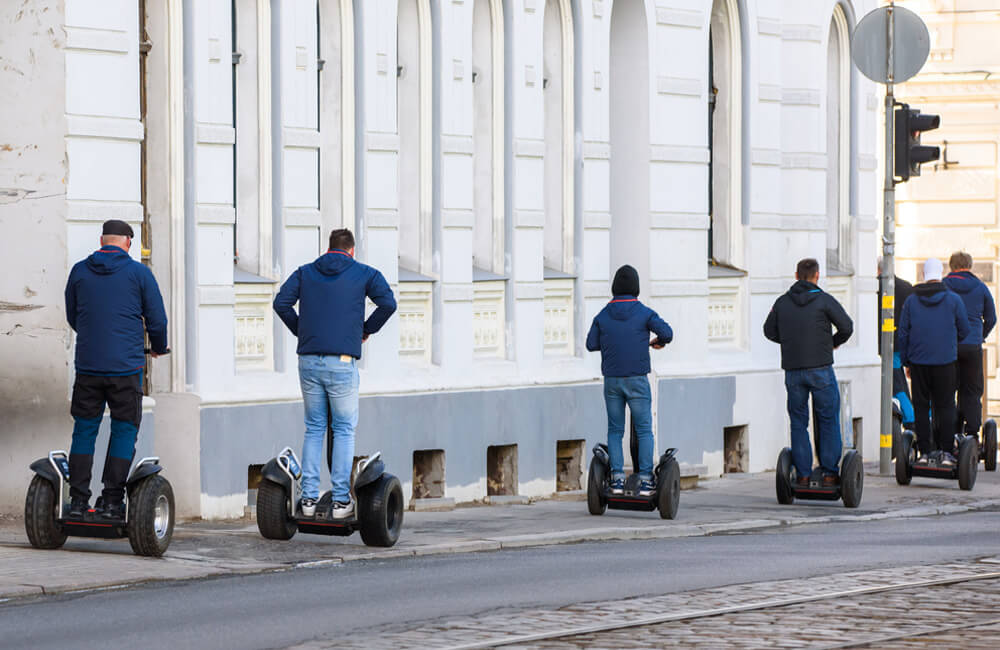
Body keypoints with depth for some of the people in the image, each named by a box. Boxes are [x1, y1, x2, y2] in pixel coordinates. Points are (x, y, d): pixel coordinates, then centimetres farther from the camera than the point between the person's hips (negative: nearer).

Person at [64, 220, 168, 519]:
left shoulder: (79, 271, 6)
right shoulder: (139, 273, -2)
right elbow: (157, 320, 1)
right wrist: (159, 347, 22)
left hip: (87, 365, 3)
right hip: (126, 365, -2)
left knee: (84, 429, 10)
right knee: (124, 430, 5)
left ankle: (78, 500, 6)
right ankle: (112, 501, 1)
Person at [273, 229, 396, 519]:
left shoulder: (305, 272, 13)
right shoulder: (364, 274, 6)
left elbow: (281, 302, 2)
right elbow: (388, 303, -6)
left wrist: (300, 330, 15)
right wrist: (366, 330, 8)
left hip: (309, 361, 3)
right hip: (342, 362, -3)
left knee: (313, 429, 12)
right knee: (344, 430, 5)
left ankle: (309, 498, 8)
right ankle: (341, 500, 1)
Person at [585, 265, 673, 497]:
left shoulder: (603, 315, 2)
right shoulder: (643, 313, -5)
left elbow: (591, 344, 4)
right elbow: (666, 332, -14)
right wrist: (658, 341, 8)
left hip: (612, 380, 2)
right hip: (637, 379, -2)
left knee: (615, 430, 9)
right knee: (644, 430, 2)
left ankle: (617, 478, 1)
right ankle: (645, 479, -4)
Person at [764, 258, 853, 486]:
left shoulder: (782, 302, 6)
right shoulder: (824, 300, -5)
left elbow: (769, 331, 14)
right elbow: (846, 327, -9)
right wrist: (834, 342, 10)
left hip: (793, 371, 3)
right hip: (820, 369, -3)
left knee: (798, 422, 9)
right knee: (828, 421, 6)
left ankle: (802, 475, 5)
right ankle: (829, 473, 3)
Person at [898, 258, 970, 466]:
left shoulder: (911, 301, 2)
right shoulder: (953, 300, -3)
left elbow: (903, 333, 5)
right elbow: (964, 330, 5)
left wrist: (906, 362, 13)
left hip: (918, 362, 1)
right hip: (945, 362, -1)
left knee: (921, 407, 6)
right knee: (945, 407, 3)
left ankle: (924, 451, 4)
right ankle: (946, 452, -3)